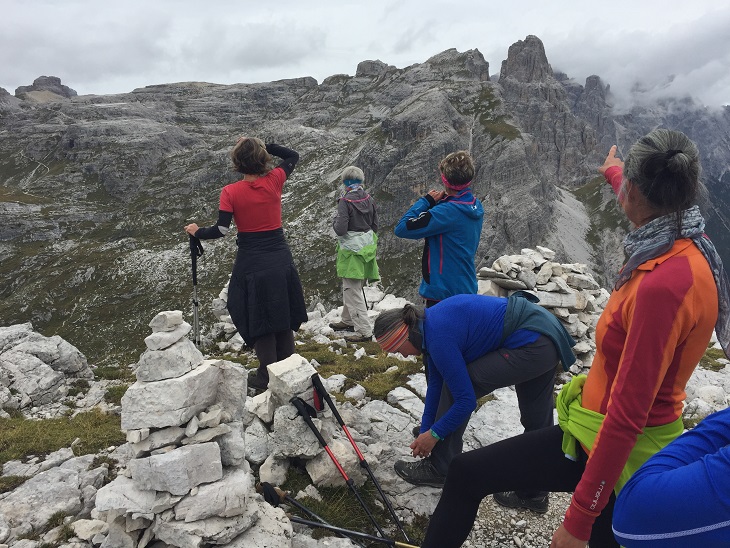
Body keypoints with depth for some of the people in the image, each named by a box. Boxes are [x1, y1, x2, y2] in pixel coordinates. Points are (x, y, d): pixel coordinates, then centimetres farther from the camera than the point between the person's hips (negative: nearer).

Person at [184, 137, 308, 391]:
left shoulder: (230, 192, -11)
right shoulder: (274, 180, -4)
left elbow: (221, 230, -15)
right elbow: (293, 156, 14)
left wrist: (197, 232, 3)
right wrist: (264, 146, 5)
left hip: (252, 263, -3)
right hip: (281, 261, 3)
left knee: (259, 320, 10)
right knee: (283, 316, 17)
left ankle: (267, 376, 19)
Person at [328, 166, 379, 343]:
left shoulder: (345, 201, -17)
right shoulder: (369, 199, 2)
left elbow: (340, 229, -20)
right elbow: (375, 226, 8)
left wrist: (335, 221, -1)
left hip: (351, 250, -7)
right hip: (367, 247, 7)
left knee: (353, 291, -2)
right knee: (351, 287, 22)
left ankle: (364, 331, -2)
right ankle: (348, 320, 36)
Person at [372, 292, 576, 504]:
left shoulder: (439, 338, -21)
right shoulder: (430, 322, 7)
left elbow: (466, 400, -15)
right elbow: (435, 383, 14)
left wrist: (434, 434, -1)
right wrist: (425, 431, 17)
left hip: (531, 346, -10)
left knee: (455, 384, -2)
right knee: (537, 420, 21)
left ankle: (439, 470, 11)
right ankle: (536, 491, 39)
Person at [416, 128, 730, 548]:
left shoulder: (665, 284, -31)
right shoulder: (691, 243, -5)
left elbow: (627, 416, -29)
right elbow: (651, 207, 22)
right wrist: (614, 172, 43)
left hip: (615, 450, -8)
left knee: (467, 473, 4)